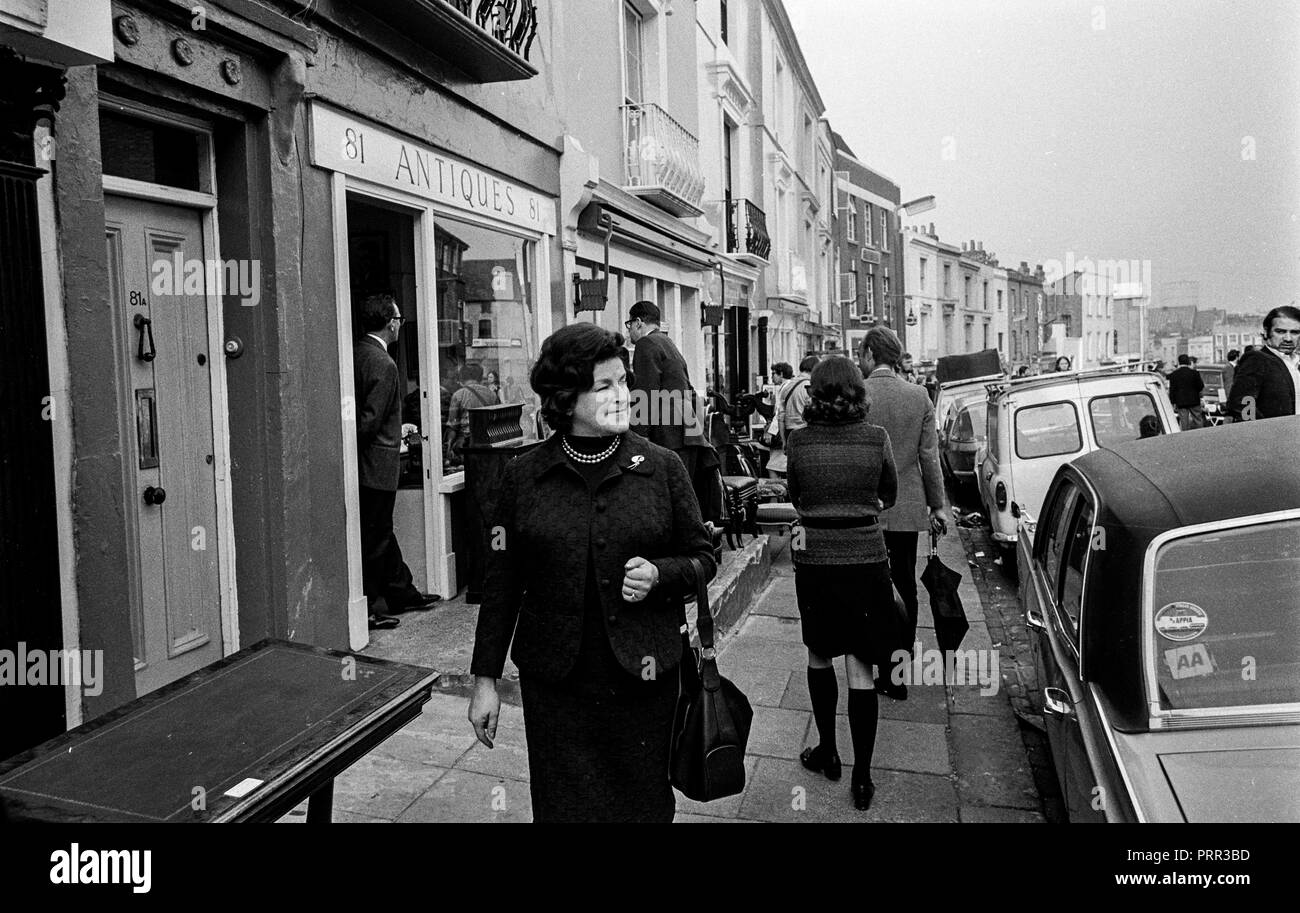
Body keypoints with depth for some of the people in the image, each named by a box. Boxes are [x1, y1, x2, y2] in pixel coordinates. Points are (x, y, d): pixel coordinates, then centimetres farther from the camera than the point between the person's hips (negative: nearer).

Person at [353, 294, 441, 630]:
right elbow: (370, 420, -23)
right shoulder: (383, 365, -20)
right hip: (376, 465, -9)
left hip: (366, 461, 10)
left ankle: (402, 592, 32)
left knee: (382, 531, 18)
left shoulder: (356, 353, 7)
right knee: (374, 538, 1)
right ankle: (365, 609, 10)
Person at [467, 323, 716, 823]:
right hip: (555, 684, 0)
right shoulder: (524, 474, -1)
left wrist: (659, 574, -14)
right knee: (562, 806, 7)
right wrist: (485, 678, 4)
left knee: (644, 805, 10)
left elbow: (702, 556, 8)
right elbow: (501, 581, 4)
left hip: (644, 677, 0)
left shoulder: (662, 467, -1)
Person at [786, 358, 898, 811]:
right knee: (860, 668, 6)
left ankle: (828, 752, 30)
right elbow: (888, 496, 10)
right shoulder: (876, 438, -5)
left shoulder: (799, 440, -6)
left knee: (819, 657, 19)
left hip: (814, 558, 0)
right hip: (866, 558, 0)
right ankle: (862, 777, 11)